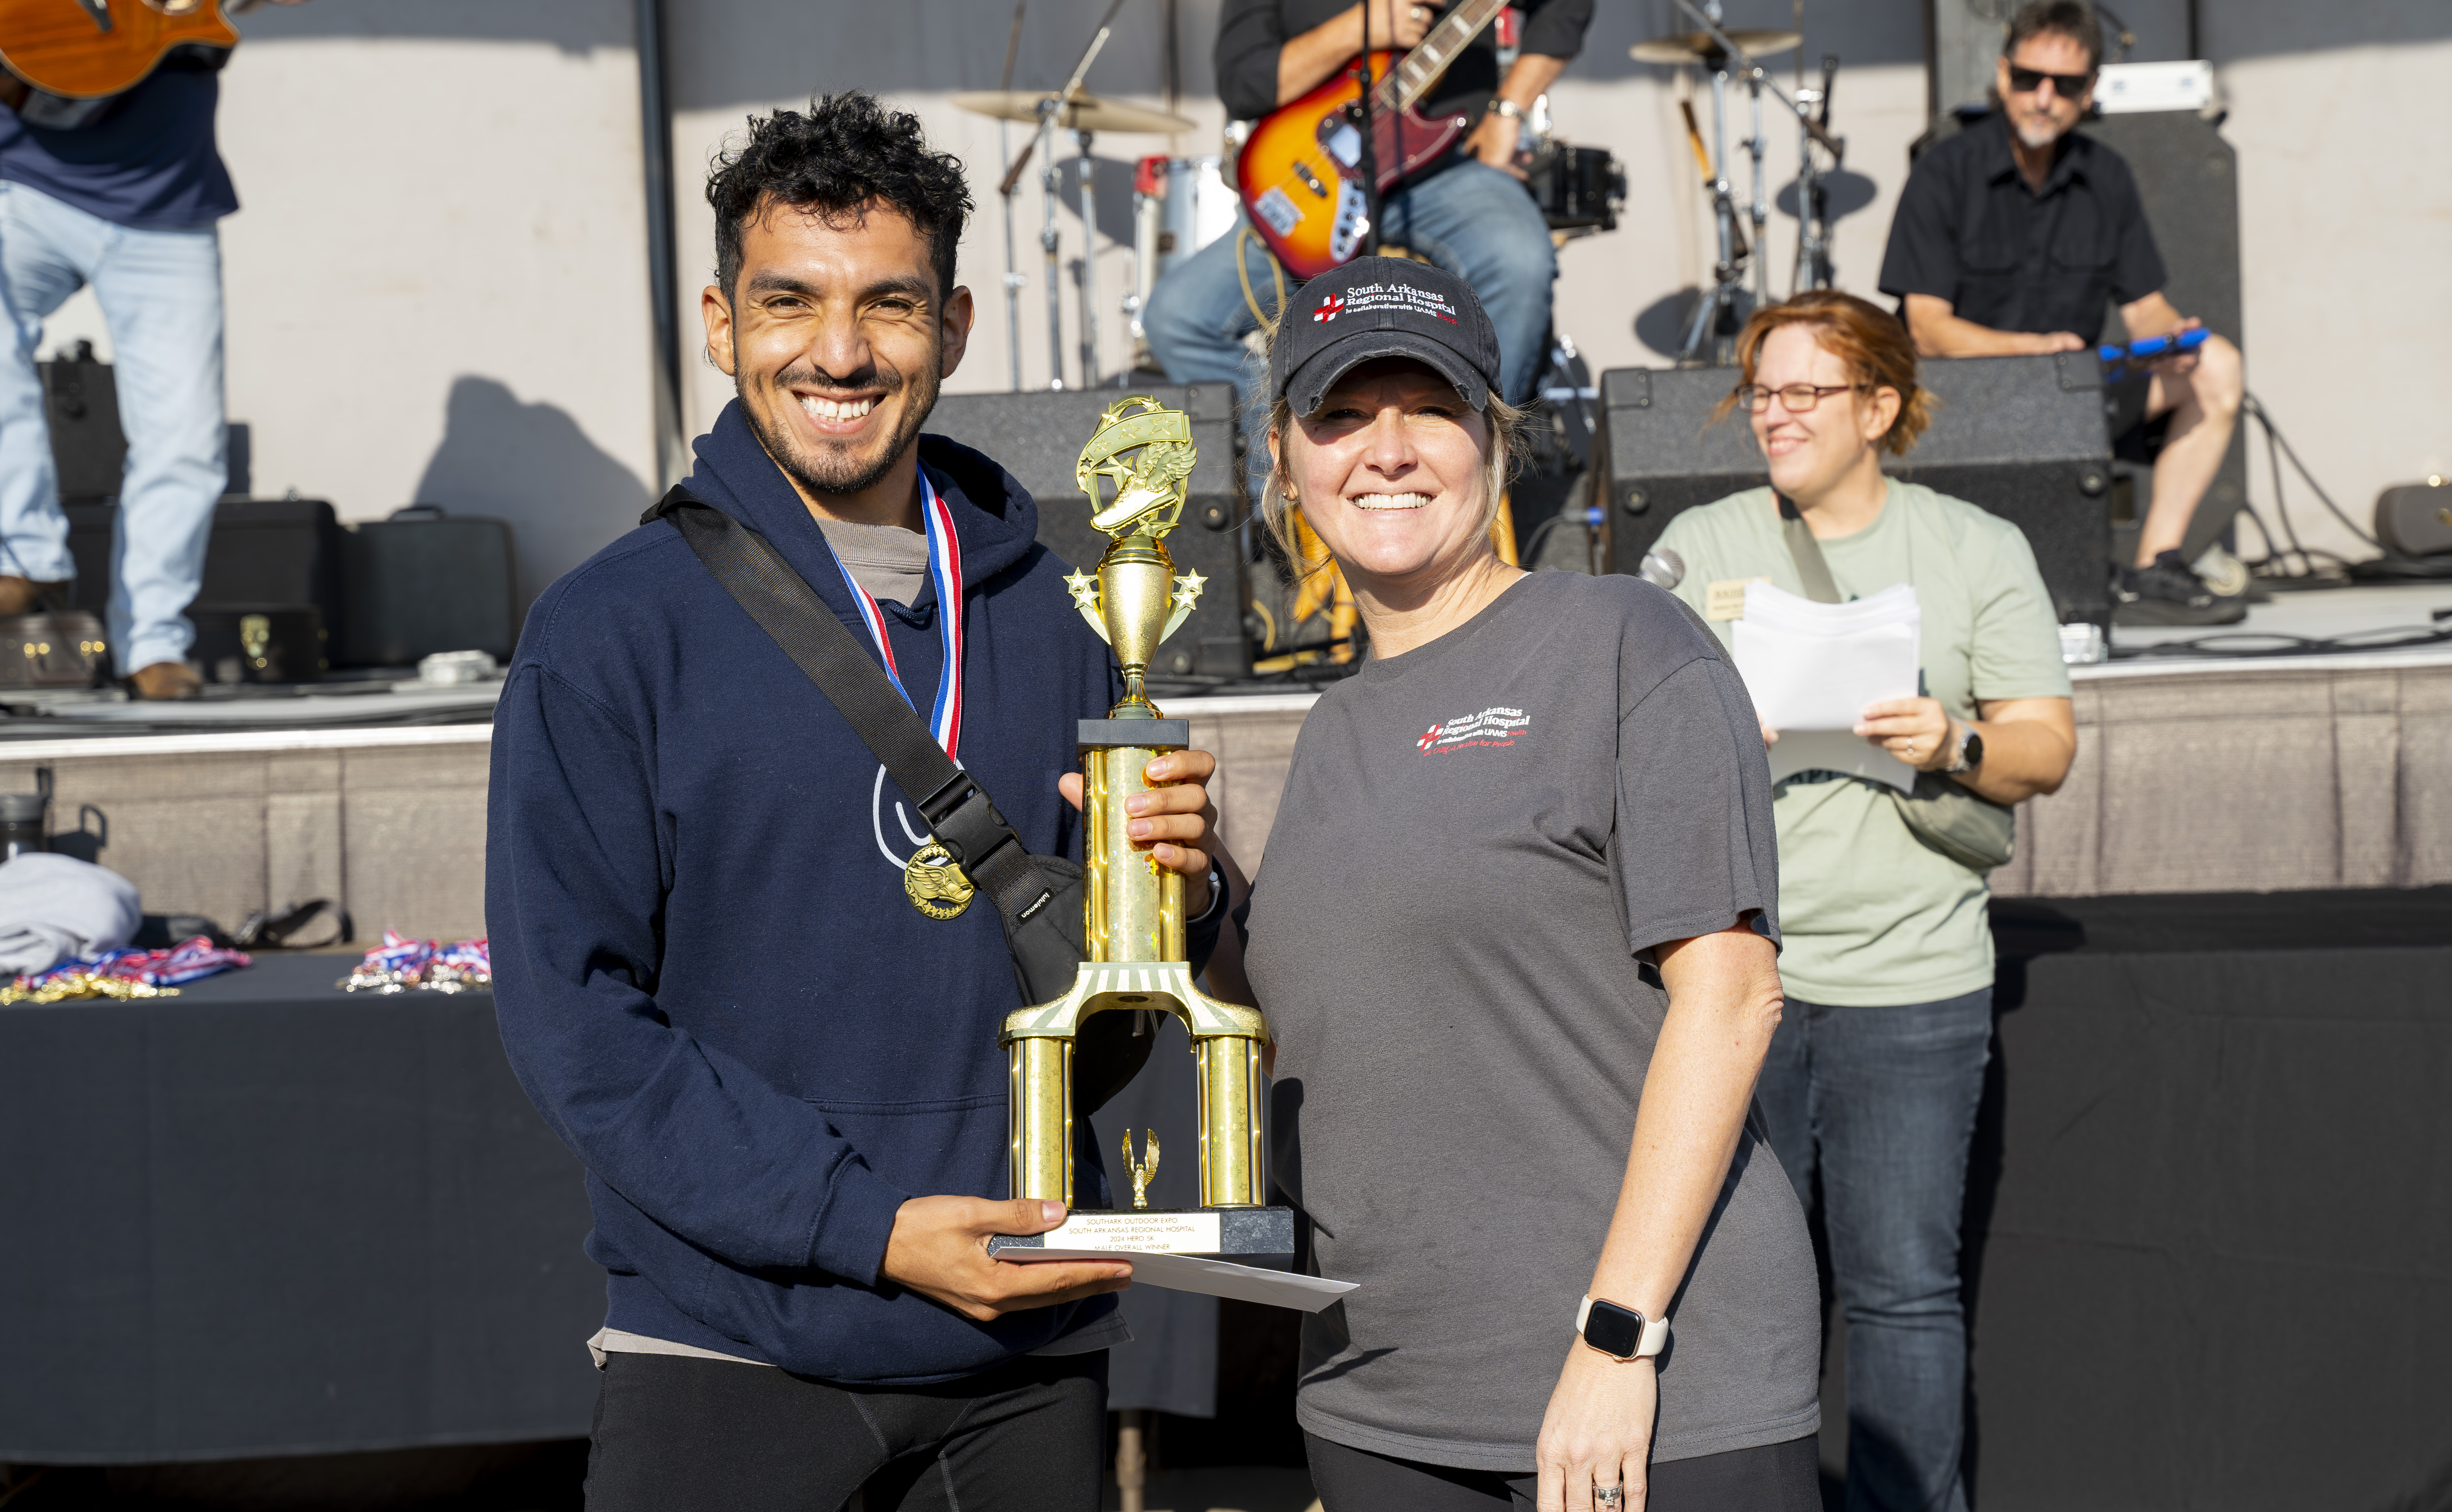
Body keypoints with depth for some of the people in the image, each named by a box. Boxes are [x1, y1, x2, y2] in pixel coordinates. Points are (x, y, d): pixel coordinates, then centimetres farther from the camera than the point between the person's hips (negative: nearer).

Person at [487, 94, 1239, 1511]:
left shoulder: (1044, 616, 8)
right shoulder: (612, 630, -5)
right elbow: (577, 1021, -10)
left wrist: (1175, 886, -8)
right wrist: (867, 1224, -17)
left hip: (1030, 1362, 4)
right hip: (734, 1343, -4)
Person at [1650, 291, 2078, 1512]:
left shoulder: (1977, 549, 8)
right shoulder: (1699, 545, 11)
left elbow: (2048, 747, 6)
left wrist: (1958, 746, -15)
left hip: (1908, 977, -1)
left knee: (1903, 1286, -2)